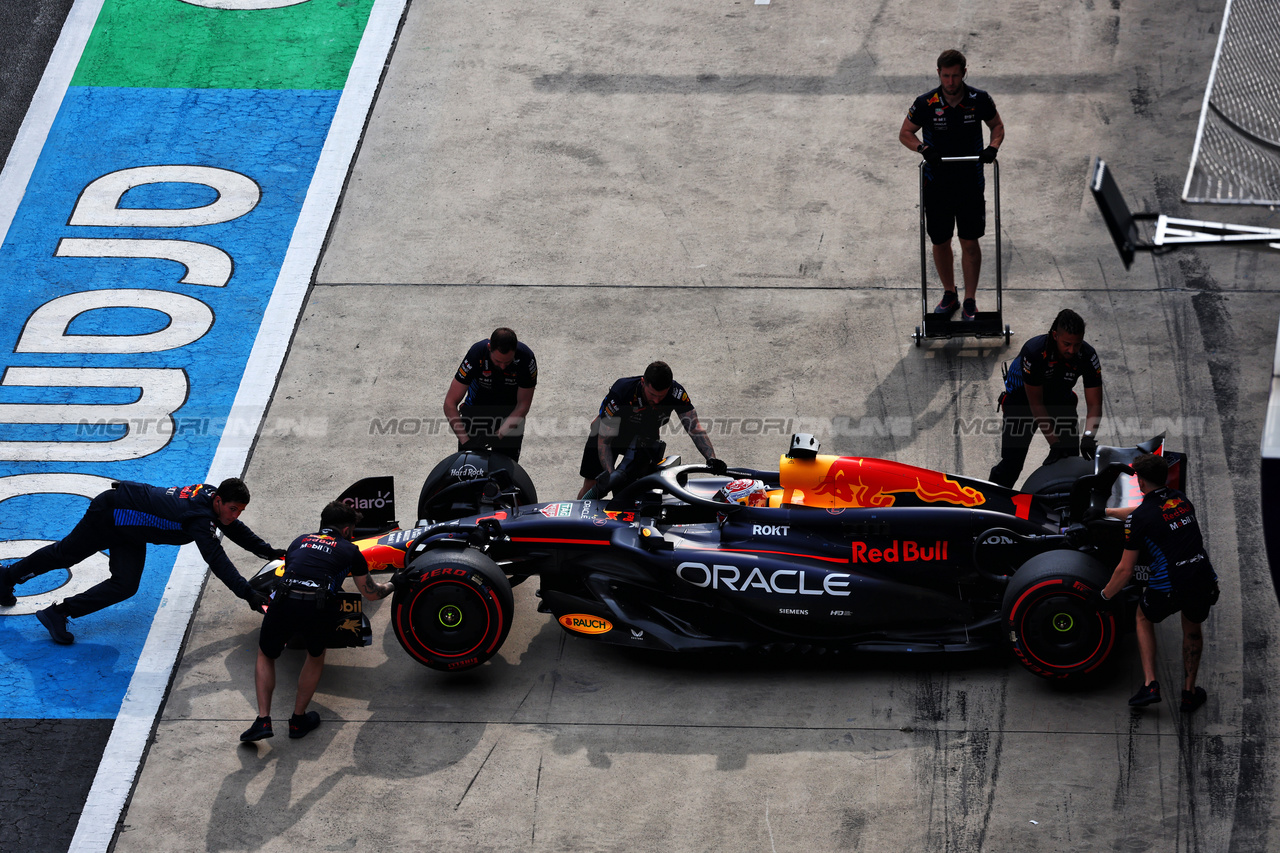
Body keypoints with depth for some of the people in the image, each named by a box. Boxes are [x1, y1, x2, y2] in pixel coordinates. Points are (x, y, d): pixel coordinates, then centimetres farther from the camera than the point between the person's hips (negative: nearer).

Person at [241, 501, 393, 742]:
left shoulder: (300, 541, 29)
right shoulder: (350, 551, 22)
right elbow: (371, 593, 34)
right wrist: (392, 585, 55)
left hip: (282, 603, 2)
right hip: (316, 608, -2)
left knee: (265, 656, 27)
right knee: (316, 656, 31)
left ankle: (263, 720, 13)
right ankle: (298, 720, 31)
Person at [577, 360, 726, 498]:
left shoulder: (676, 393, -32)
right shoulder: (620, 393, -40)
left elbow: (694, 426, -29)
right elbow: (604, 440, -34)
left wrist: (711, 458, -45)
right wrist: (609, 474, -47)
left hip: (646, 436, 3)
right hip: (609, 433, -3)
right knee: (591, 486, -3)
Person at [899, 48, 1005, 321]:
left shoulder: (979, 100, -9)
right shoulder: (926, 103, -12)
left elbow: (997, 126, 7)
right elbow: (905, 133, 0)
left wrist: (993, 147, -13)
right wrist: (923, 148, -20)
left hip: (970, 183, 0)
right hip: (937, 183, 0)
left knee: (970, 241, 3)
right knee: (940, 242, 10)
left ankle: (970, 300, 15)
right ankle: (949, 295, 29)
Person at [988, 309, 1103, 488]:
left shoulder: (1088, 356, -25)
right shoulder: (1034, 351, -35)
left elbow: (1094, 405, -21)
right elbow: (1035, 404, -28)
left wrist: (1088, 436, -40)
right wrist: (1054, 444, -31)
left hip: (1060, 399, 4)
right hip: (1022, 398, -4)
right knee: (1012, 462, -11)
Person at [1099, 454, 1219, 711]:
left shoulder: (1138, 519, -6)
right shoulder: (1180, 499, 12)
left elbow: (1125, 570, -3)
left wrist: (1104, 596, 14)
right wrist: (1106, 512, 44)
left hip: (1166, 590, -4)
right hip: (1204, 583, 4)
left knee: (1144, 618, 29)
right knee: (1192, 628, 34)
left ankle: (1150, 684, 19)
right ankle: (1189, 692, 35)